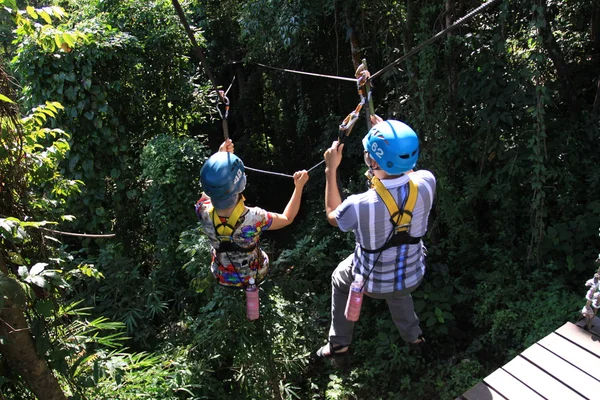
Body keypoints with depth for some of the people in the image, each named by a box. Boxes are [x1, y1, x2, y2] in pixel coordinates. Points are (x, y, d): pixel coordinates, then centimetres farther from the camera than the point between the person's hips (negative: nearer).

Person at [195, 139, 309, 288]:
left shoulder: (203, 212, -33)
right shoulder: (254, 219, -40)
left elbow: (209, 189, -6)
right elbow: (287, 218, -17)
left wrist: (220, 156, -5)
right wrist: (299, 186, -11)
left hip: (222, 278, 2)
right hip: (253, 277, -1)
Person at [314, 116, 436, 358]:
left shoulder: (362, 205, -38)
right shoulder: (426, 184, -27)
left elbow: (332, 215, -11)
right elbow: (409, 171, 2)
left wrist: (331, 169, -8)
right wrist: (391, 137, 2)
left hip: (372, 283, -3)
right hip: (412, 278, 3)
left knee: (339, 279, 30)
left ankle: (339, 343, 43)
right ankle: (413, 335, 56)